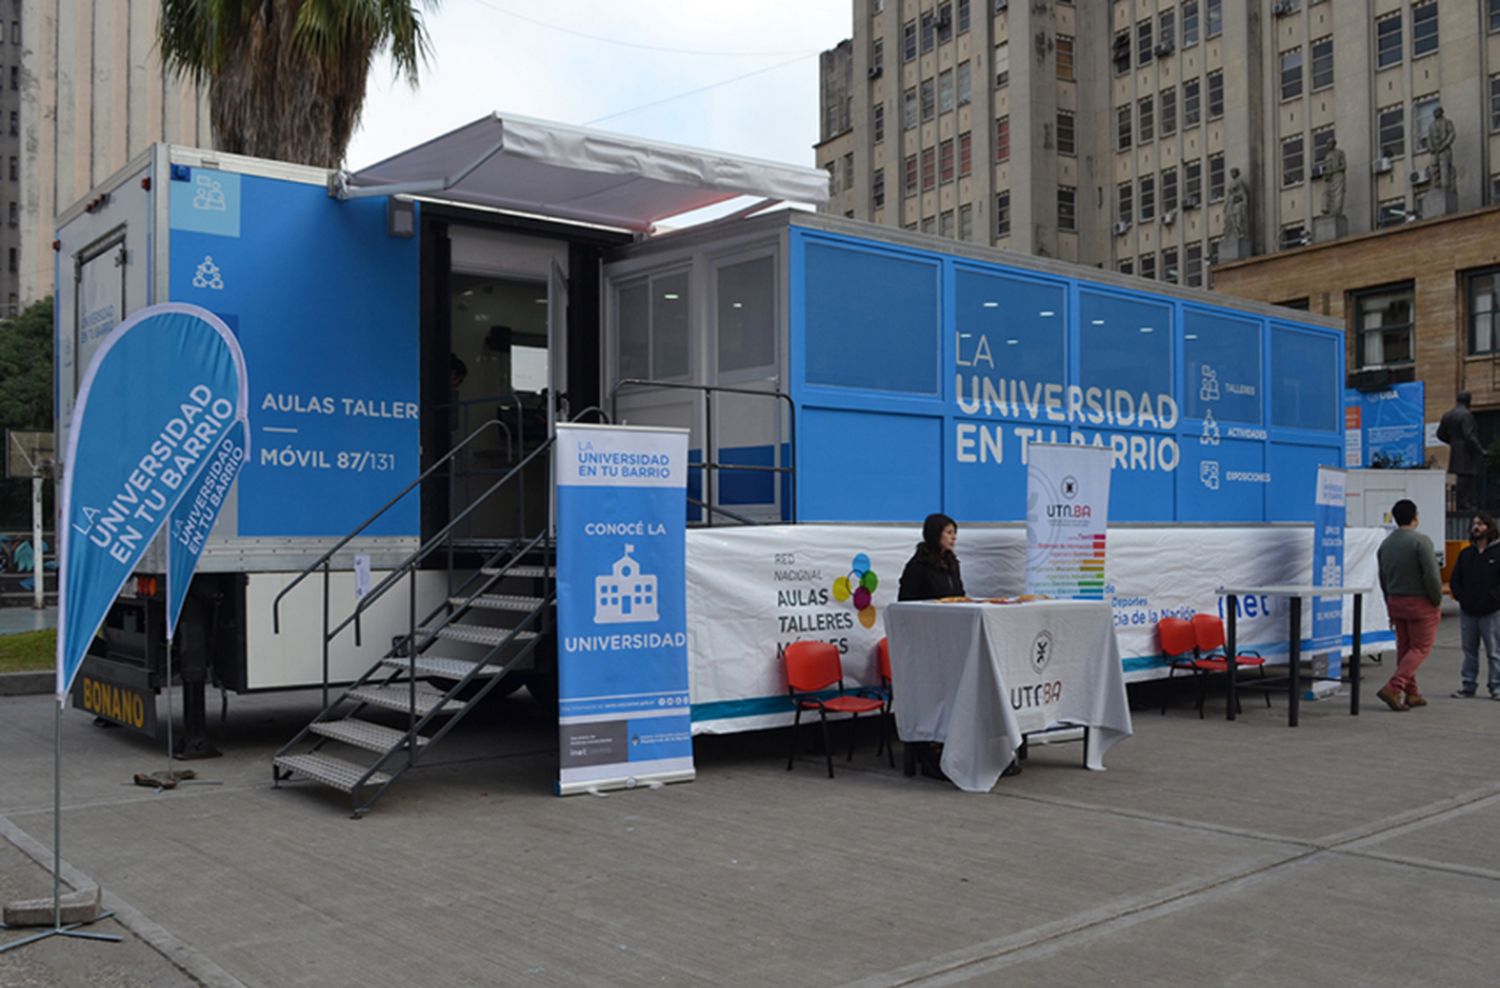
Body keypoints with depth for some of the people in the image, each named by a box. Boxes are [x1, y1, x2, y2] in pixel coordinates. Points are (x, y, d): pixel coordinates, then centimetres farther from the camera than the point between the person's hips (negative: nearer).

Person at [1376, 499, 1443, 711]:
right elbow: (1432, 576, -20)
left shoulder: (1385, 544, 7)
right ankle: (1393, 688, -13)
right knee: (1420, 649, 0)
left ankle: (1411, 694, 16)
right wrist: (1437, 602, -6)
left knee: (1404, 648, 13)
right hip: (1420, 603, -6)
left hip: (1396, 602, 7)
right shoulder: (1420, 541, -15)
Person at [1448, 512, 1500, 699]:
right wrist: (1461, 596, 0)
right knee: (1469, 651, 10)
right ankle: (1469, 685, 17)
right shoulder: (1465, 554, 13)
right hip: (1468, 611, 5)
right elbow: (1454, 580, 14)